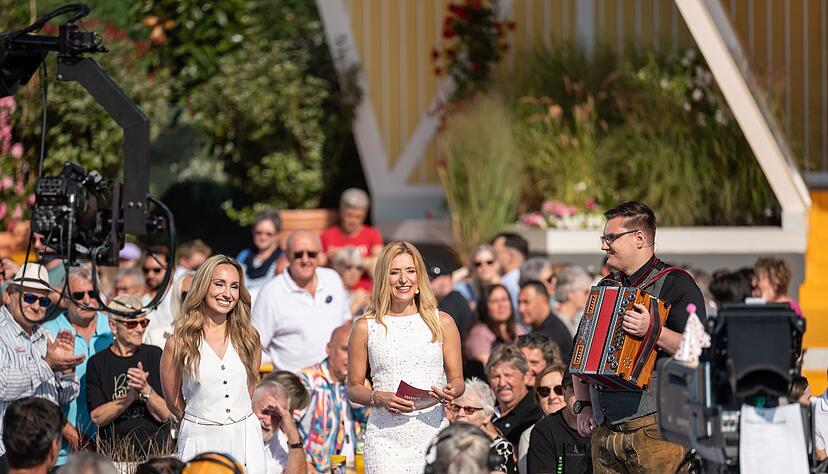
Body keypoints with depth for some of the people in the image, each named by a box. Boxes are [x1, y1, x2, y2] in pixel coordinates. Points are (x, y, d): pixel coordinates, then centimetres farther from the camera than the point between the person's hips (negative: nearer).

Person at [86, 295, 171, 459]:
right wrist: (132, 395, -16)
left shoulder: (155, 355, 5)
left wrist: (146, 390, -17)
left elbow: (164, 415, 0)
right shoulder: (97, 363, 3)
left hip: (155, 451, 1)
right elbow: (97, 418, -6)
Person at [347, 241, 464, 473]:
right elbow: (354, 387, 9)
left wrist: (451, 392, -10)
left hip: (432, 431, 1)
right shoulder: (365, 327, 6)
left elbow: (457, 379, 13)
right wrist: (379, 398, -11)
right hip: (386, 436, -1)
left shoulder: (442, 323, 9)